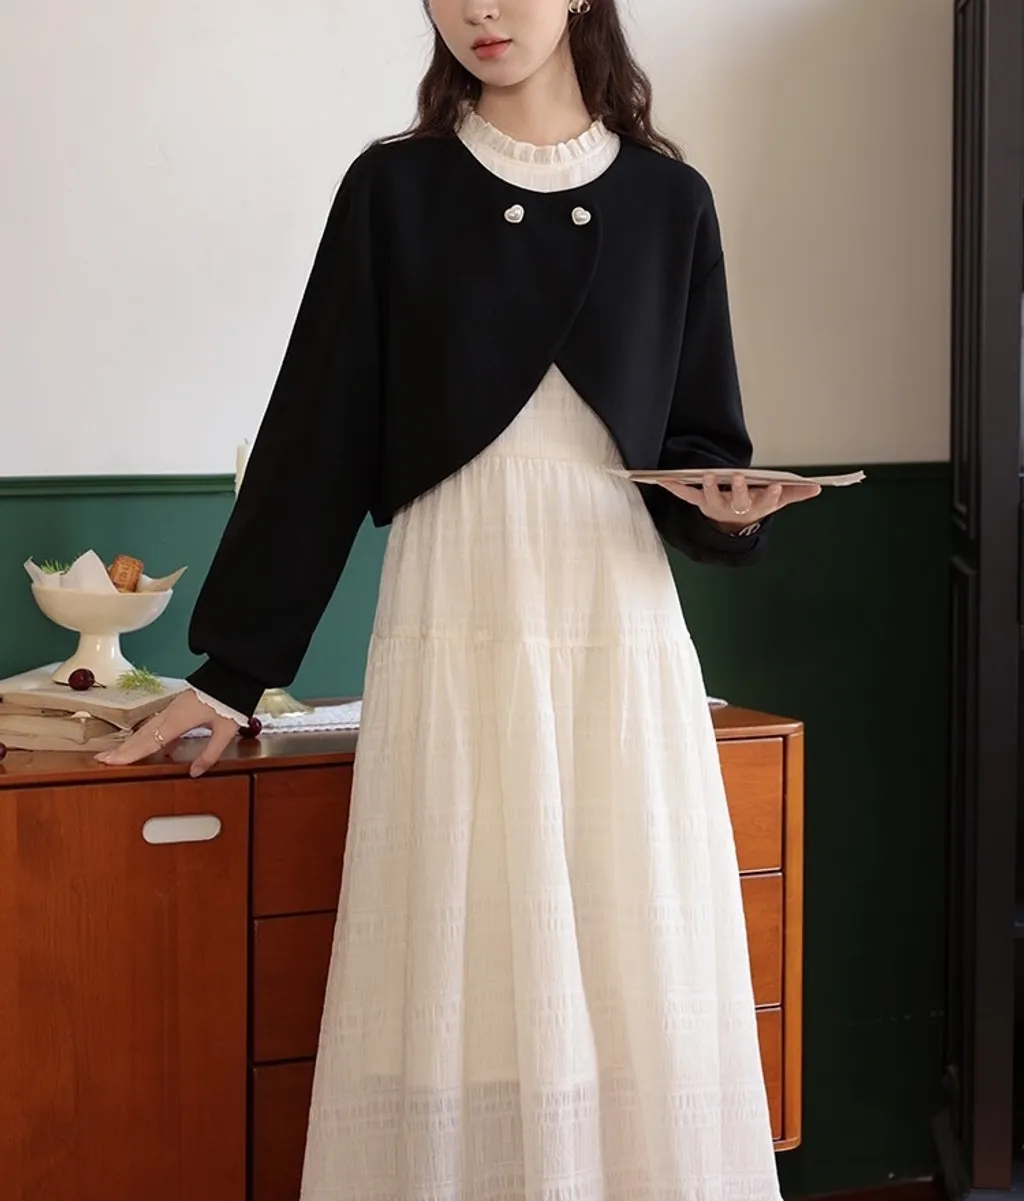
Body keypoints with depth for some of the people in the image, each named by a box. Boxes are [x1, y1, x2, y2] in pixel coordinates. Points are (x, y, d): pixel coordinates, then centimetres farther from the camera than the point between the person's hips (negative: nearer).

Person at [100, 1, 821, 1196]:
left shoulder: (669, 200, 8)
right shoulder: (395, 189, 4)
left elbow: (700, 440, 14)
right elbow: (318, 435, 3)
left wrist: (726, 506, -9)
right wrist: (233, 663, 2)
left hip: (622, 642, 2)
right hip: (455, 639, -1)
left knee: (638, 992, 1)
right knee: (464, 995, -2)